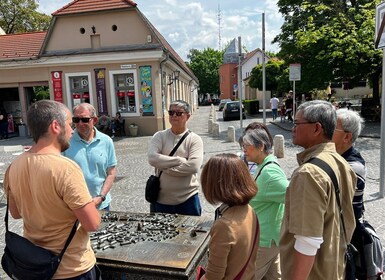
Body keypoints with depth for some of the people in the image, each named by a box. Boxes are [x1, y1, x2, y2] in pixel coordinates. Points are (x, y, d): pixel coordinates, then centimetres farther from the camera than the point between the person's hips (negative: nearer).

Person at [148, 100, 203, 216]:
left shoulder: (194, 139, -6)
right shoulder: (160, 136, -1)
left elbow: (194, 166, -20)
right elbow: (152, 158, -18)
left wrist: (164, 166, -16)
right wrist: (180, 160, -18)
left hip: (188, 197, -1)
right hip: (161, 198, 2)